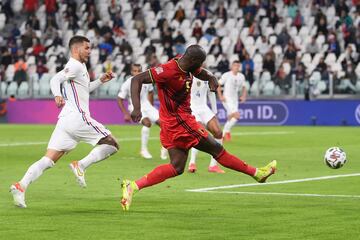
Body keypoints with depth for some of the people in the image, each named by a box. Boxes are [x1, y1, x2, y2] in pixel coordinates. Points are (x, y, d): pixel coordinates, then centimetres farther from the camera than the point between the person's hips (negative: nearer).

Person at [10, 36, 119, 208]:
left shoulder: (80, 67, 27)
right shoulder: (75, 66, -3)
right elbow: (56, 79, -20)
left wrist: (100, 81, 35)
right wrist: (58, 95, -39)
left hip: (64, 120, 9)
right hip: (78, 118, -9)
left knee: (49, 160, -2)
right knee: (111, 145, -1)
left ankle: (21, 185, -19)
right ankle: (81, 165, -14)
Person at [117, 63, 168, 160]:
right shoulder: (127, 84, -16)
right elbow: (120, 99, -7)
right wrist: (126, 114, -12)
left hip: (146, 106, 5)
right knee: (147, 122, -33)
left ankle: (164, 148, 12)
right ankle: (144, 150, -21)